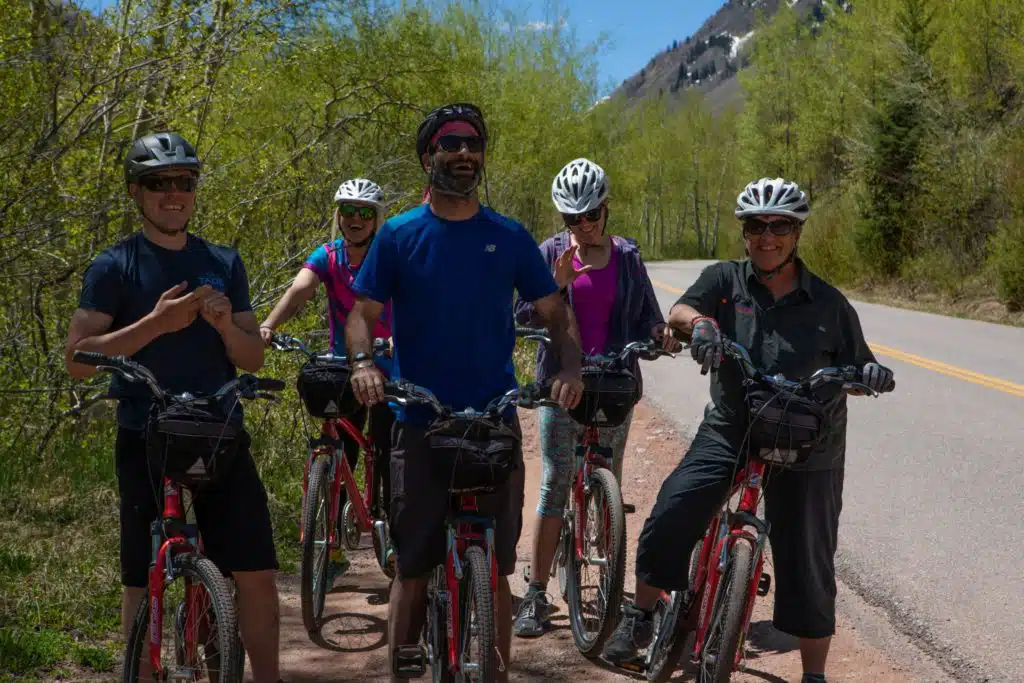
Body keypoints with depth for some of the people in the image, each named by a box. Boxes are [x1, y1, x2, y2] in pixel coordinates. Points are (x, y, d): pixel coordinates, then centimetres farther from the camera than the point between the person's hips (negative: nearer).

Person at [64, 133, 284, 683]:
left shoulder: (223, 263, 11)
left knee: (257, 572, 0)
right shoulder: (114, 267, 0)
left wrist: (226, 326, -11)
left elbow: (253, 358, 11)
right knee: (144, 581, 4)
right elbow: (77, 359, -8)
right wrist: (156, 322, -18)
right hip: (146, 442, -3)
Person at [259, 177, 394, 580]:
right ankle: (333, 549, 10)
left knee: (390, 459, -5)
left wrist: (398, 338, -47)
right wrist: (268, 325, -40)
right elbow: (298, 291, -21)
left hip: (387, 368, -2)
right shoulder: (328, 256, -4)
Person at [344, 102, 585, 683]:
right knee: (414, 568, 4)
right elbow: (363, 312, 4)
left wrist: (571, 368, -10)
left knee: (495, 569, 6)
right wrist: (364, 363, -17)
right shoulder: (399, 235, 2)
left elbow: (555, 311, 9)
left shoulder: (509, 237, 5)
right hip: (421, 424, -1)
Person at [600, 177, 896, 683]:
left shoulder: (828, 303, 1)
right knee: (670, 515, -19)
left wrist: (871, 374, -15)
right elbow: (679, 312, -18)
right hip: (728, 431, 0)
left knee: (807, 566, 6)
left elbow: (855, 370, 8)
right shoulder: (725, 280, -1)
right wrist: (698, 322, -41)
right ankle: (640, 616, 4)